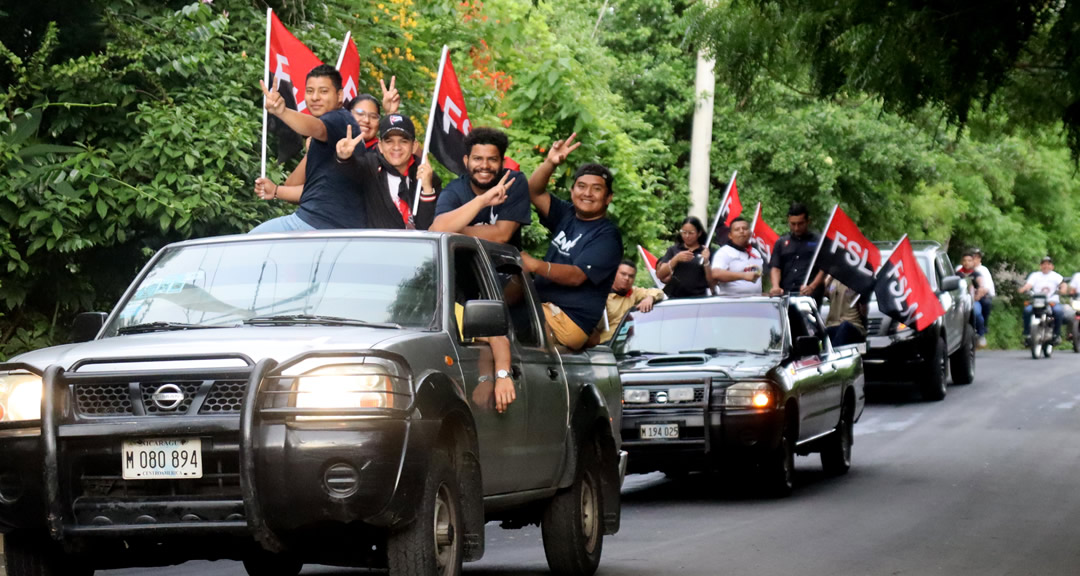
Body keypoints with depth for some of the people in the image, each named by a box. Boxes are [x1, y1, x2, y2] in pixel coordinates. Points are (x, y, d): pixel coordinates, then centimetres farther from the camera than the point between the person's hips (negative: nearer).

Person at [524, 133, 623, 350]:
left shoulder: (607, 236, -7)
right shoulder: (567, 215, 18)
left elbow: (577, 276, -19)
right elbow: (534, 192, 10)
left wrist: (537, 266, -35)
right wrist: (550, 163, -9)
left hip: (570, 322, -9)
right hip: (544, 308, 9)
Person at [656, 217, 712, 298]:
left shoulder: (706, 252, 9)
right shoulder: (673, 250, 14)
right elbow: (660, 275, 4)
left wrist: (706, 262, -11)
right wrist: (676, 259, -8)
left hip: (698, 297, -1)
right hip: (675, 297, 1)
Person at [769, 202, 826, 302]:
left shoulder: (818, 241, 9)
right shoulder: (781, 243, 19)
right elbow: (775, 268, 12)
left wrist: (812, 287, -15)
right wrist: (775, 286, -8)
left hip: (810, 295, -3)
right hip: (785, 294, 3)